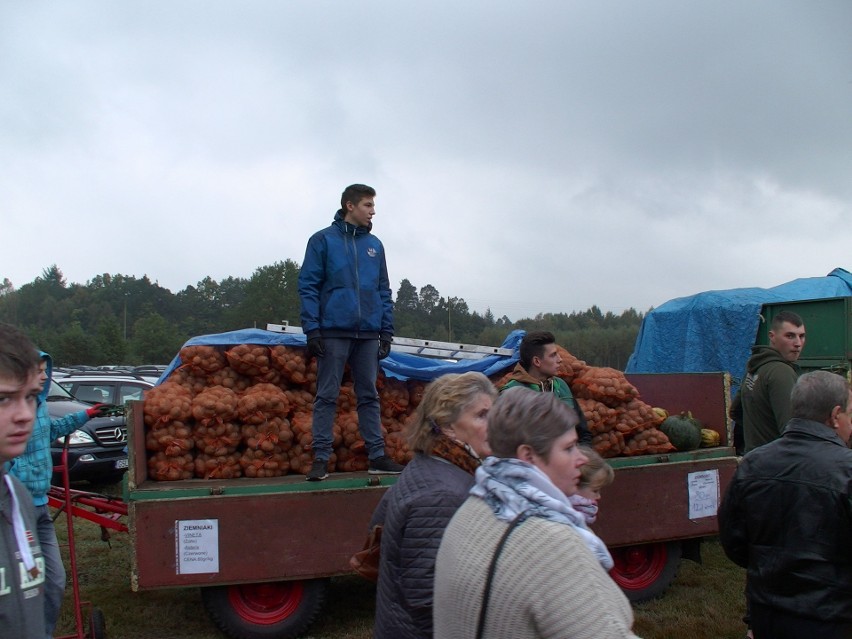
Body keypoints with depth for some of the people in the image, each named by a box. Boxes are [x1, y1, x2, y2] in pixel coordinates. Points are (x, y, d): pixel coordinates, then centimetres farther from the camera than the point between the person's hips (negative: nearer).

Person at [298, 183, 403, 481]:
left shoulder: (374, 245, 13)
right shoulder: (322, 240, 1)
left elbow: (383, 291, 15)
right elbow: (308, 286, -4)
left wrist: (386, 331, 7)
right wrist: (312, 329, -11)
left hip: (368, 334, 4)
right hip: (333, 332, -4)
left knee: (369, 396, 9)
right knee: (327, 396, 1)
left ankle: (377, 456, 14)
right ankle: (321, 458, 5)